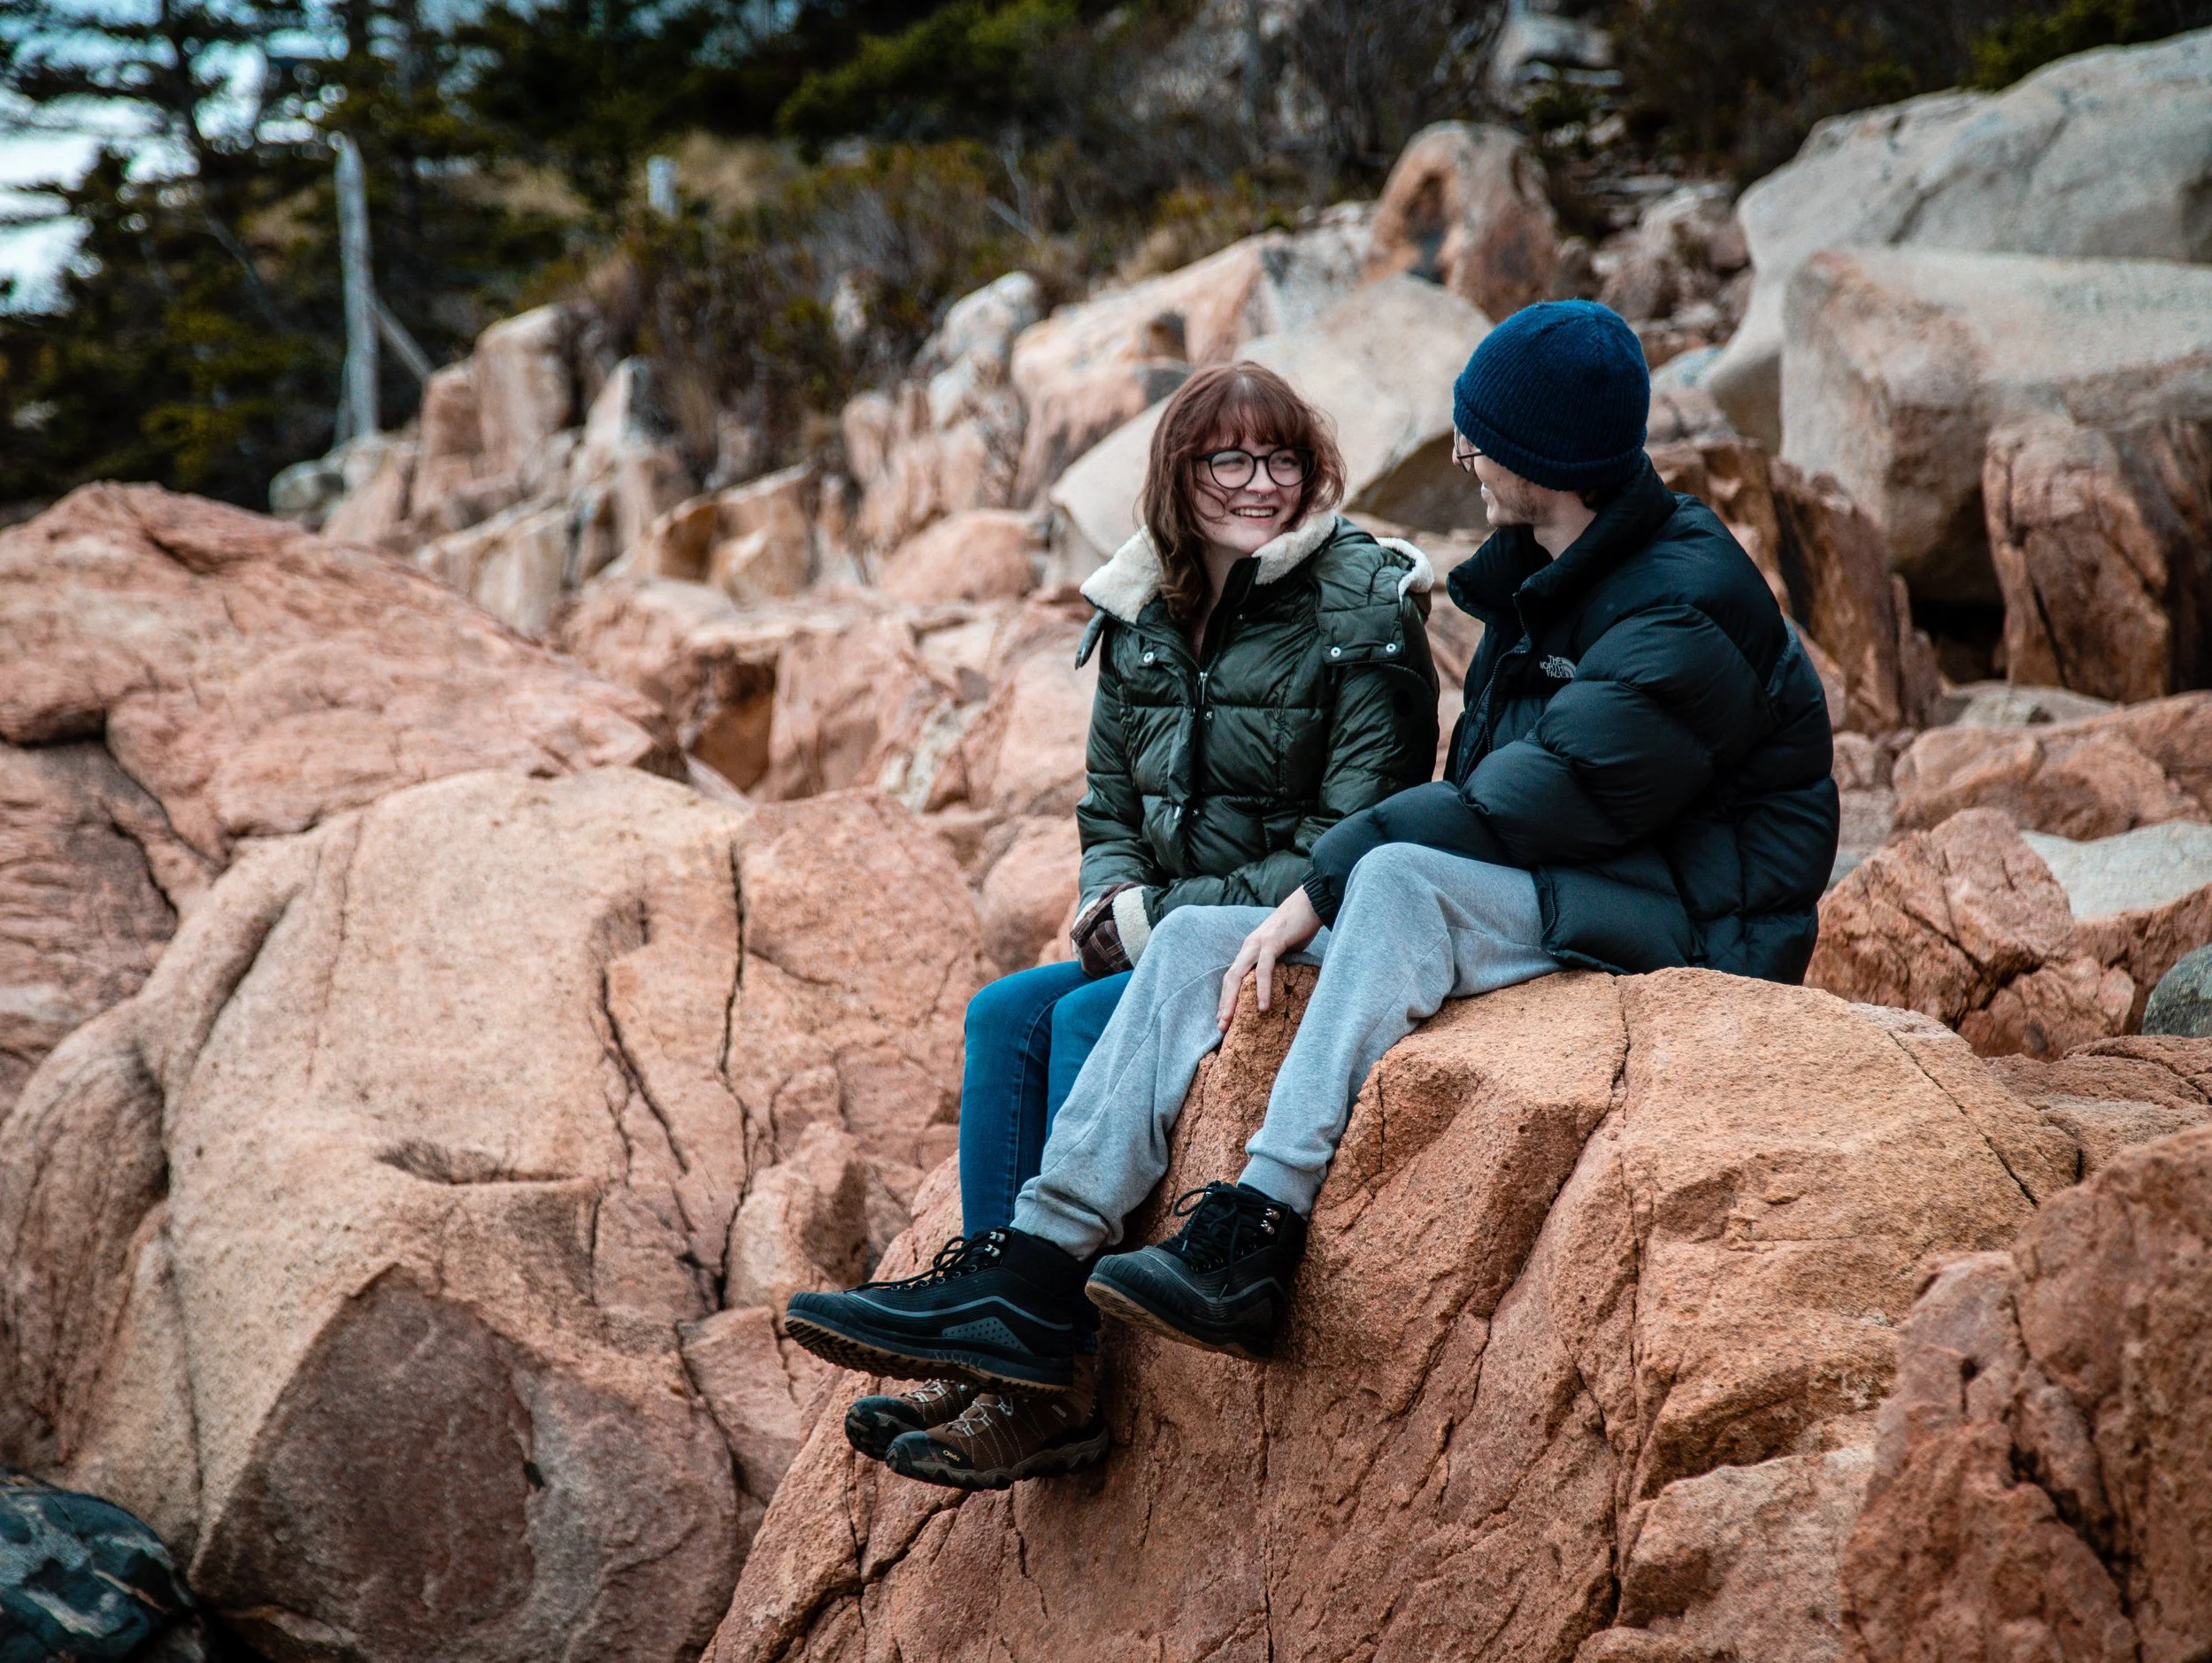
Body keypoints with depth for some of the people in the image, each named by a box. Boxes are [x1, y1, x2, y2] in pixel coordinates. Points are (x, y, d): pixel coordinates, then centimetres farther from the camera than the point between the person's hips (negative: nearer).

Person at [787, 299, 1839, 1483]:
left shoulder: (1686, 611, -17)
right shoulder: (1540, 581, 14)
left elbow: (1513, 809, -23)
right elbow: (1486, 791, 13)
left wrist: (1318, 889, -16)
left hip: (1693, 926, -9)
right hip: (1534, 907, 9)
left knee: (1404, 876, -35)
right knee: (1195, 941, -4)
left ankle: (1256, 1241, -38)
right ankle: (1030, 1282, -14)